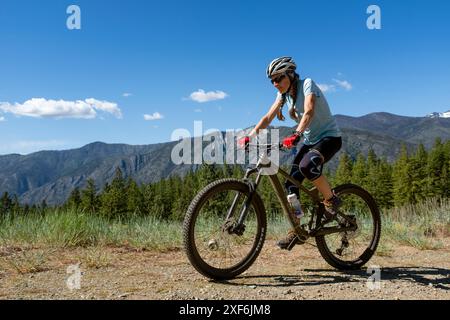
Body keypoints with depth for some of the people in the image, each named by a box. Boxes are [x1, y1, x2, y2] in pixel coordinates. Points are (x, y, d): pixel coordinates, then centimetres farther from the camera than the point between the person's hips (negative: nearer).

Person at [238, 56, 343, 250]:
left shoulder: (307, 84, -15)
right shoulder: (284, 94, 4)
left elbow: (308, 112, -32)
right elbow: (267, 118, -4)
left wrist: (296, 135, -48)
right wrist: (249, 137, -19)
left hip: (329, 137, -7)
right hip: (309, 141, 7)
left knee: (307, 166, -37)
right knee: (290, 184, -6)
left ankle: (331, 200, -12)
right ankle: (296, 232, 4)